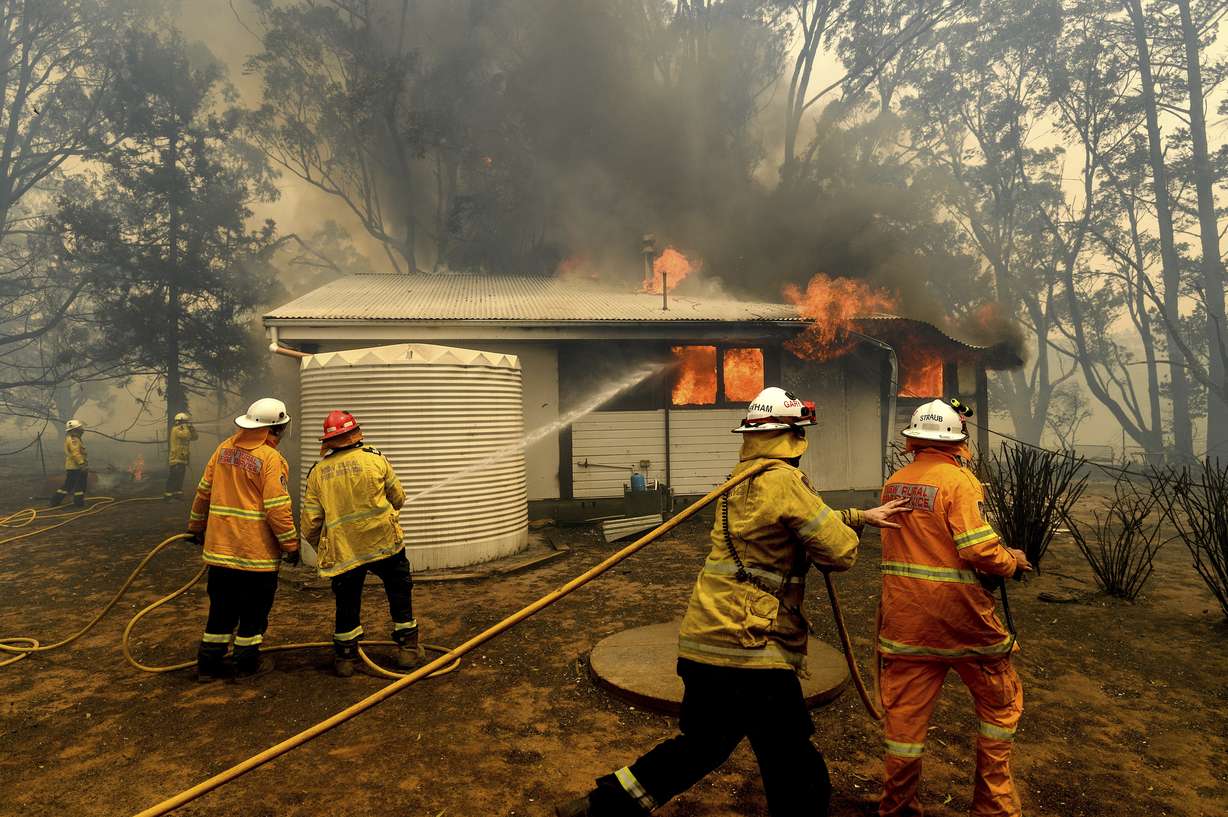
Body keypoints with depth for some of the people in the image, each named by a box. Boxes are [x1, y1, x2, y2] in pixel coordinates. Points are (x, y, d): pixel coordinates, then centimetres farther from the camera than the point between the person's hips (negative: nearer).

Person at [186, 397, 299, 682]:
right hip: (257, 551, -6)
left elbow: (203, 491, 13)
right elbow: (277, 508, -18)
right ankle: (247, 663, 20)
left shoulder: (224, 449, 6)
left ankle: (209, 664, 24)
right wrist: (291, 545, -10)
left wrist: (196, 526, 26)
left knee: (222, 608, 17)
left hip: (219, 547, 6)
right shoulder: (271, 458, -15)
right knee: (254, 610, 9)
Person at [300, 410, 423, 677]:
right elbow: (398, 499, 6)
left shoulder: (317, 472, 1)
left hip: (342, 551, 2)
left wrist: (322, 550, 19)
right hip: (384, 543, -1)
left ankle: (344, 657, 25)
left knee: (347, 604, 17)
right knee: (400, 594, 15)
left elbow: (309, 524, 2)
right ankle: (408, 649, 23)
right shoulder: (376, 459, -4)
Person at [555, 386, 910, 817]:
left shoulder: (741, 481, 14)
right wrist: (851, 529, 9)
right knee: (799, 782, 6)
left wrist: (860, 516, 24)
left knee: (700, 747, 25)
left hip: (706, 640, 9)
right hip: (749, 652, -9)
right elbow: (841, 551, -11)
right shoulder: (782, 481, -14)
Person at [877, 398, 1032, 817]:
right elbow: (979, 550, -19)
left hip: (904, 617, 5)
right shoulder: (958, 481, -13)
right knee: (1000, 703, 19)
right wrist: (1013, 561, 0)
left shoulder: (893, 483, 5)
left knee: (905, 712, 13)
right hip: (959, 617, -4)